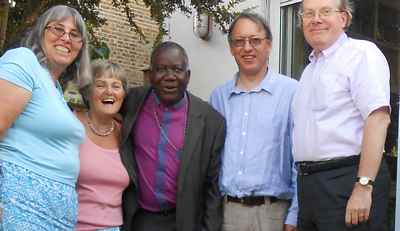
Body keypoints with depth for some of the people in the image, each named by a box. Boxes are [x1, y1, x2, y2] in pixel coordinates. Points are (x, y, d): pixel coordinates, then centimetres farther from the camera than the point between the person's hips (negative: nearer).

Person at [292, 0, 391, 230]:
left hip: (347, 178, -8)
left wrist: (363, 187, -23)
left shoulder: (361, 53, -5)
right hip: (309, 184, 8)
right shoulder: (310, 69, 20)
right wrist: (306, 184, 13)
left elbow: (378, 118, -17)